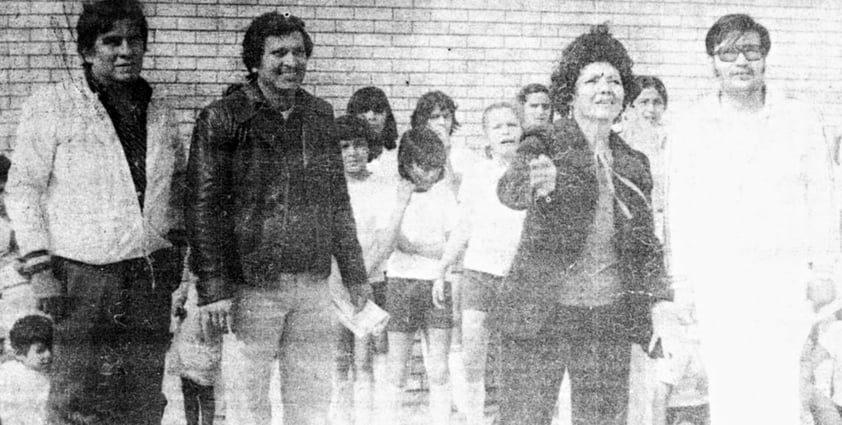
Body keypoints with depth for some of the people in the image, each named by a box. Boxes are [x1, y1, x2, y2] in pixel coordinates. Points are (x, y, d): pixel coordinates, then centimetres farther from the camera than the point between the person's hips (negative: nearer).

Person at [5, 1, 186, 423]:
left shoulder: (159, 113, 11)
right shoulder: (51, 105, -4)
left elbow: (178, 179, 24)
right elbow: (23, 187, -4)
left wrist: (175, 240, 13)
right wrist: (38, 266, -9)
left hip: (150, 277, 5)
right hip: (82, 275, -5)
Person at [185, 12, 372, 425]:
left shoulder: (320, 116, 10)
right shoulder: (223, 119, -6)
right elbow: (203, 207, -9)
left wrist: (354, 273, 16)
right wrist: (212, 289, -15)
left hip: (313, 285, 5)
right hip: (250, 286, -4)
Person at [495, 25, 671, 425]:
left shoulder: (633, 164, 12)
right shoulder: (543, 145, -3)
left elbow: (645, 242, 17)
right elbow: (509, 187, -24)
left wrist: (658, 301, 4)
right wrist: (537, 184, -47)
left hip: (610, 318, 4)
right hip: (541, 313, -4)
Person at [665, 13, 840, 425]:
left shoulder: (801, 120, 5)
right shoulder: (687, 128, 6)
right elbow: (680, 211, 7)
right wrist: (682, 289, 4)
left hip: (783, 280, -1)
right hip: (715, 280, 1)